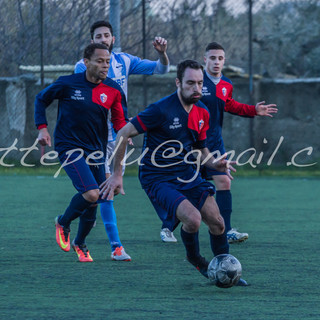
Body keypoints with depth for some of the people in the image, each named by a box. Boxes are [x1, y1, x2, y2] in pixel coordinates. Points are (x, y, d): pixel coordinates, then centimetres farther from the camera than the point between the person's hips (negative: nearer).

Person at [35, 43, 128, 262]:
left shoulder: (113, 90, -2)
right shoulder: (68, 84, -9)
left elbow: (120, 119, 8)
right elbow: (41, 99, 7)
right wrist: (42, 127, -3)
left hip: (96, 151, 4)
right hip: (69, 147, -4)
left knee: (93, 204, 6)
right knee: (91, 194, -22)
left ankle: (80, 243, 34)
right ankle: (63, 223, 8)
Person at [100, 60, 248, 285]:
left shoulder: (202, 112, 3)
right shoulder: (162, 110, -20)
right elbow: (123, 134, -14)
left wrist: (215, 164, -5)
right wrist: (117, 174, -12)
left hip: (187, 175, 7)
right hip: (158, 179, -7)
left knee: (217, 223, -1)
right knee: (192, 218, -25)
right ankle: (194, 258, 6)